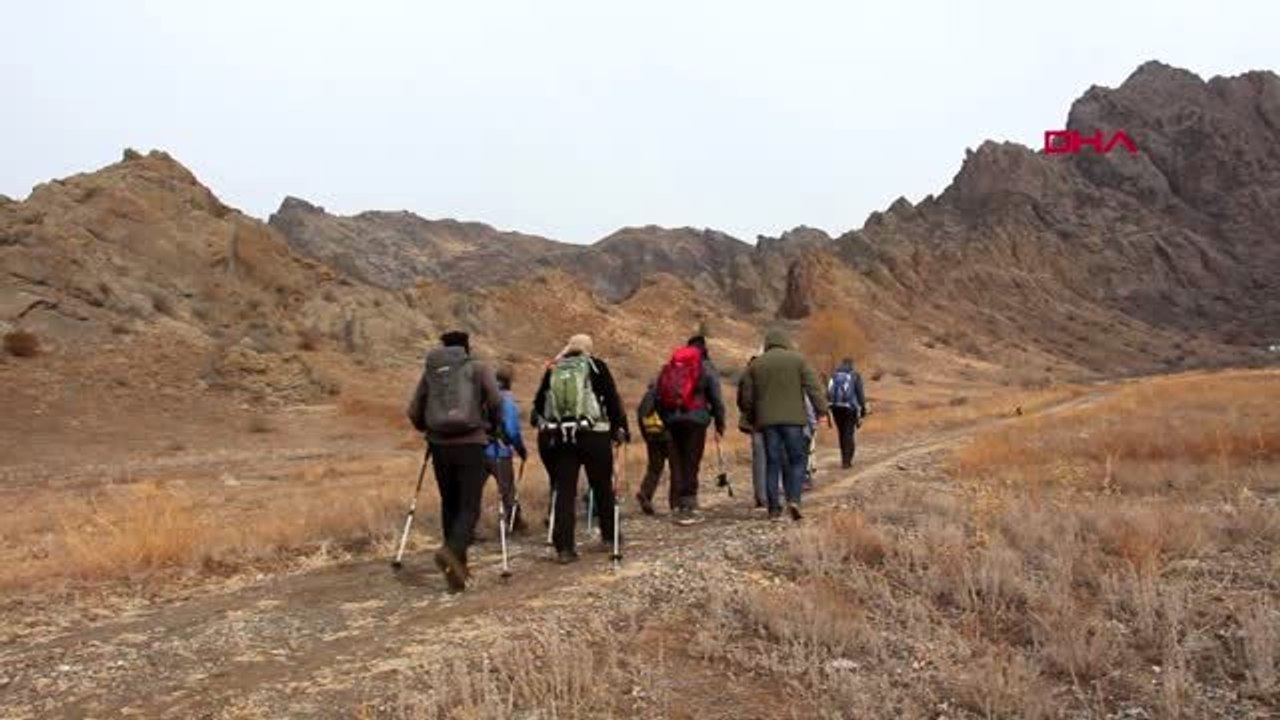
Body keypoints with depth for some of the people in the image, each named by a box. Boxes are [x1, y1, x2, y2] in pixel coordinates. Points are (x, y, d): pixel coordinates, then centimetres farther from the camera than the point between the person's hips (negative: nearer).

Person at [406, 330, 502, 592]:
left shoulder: (430, 372, 13)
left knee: (450, 505, 14)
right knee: (470, 506, -1)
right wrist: (492, 426, 11)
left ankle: (457, 565, 18)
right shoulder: (478, 369, 6)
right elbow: (495, 402, -6)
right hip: (470, 443, -3)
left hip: (440, 446, 3)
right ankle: (451, 550, -25)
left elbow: (414, 412, 9)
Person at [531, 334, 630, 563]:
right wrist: (620, 427, 5)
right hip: (594, 435, -2)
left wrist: (543, 427, 23)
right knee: (603, 486, 13)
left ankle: (563, 547, 1)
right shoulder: (596, 366, 2)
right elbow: (612, 399, -1)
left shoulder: (553, 371, 11)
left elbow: (538, 405, 14)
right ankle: (609, 533, 26)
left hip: (559, 438, 3)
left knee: (564, 491, 4)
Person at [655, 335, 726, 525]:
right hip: (695, 419, -4)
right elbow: (716, 399, 0)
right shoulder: (706, 367, 3)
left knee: (676, 463, 9)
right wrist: (719, 425, 5)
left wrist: (664, 420, 18)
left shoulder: (668, 367, 15)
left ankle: (679, 504, 12)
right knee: (691, 463, -1)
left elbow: (658, 397, 13)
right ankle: (689, 505, -3)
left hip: (672, 420, 4)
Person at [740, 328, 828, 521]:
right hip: (793, 418, -2)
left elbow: (747, 396, 10)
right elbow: (813, 387, -5)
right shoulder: (798, 359, 3)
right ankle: (794, 500, -10)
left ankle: (774, 506, 5)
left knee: (772, 462, 6)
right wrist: (821, 410, -4)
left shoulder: (756, 364, 9)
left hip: (767, 420, 2)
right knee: (797, 460, 5)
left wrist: (753, 418, 21)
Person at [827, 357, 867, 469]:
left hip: (836, 408, 4)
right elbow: (860, 394, -5)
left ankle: (845, 458, 24)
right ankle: (846, 461, -3)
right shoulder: (855, 375, -1)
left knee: (842, 433, 16)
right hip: (850, 408, -4)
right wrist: (863, 411, -1)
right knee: (848, 433, 1)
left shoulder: (834, 375, 9)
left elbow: (828, 393, 6)